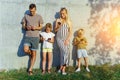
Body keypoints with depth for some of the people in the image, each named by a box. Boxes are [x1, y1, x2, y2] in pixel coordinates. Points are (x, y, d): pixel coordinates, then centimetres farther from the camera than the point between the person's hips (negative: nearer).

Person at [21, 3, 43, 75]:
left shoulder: (39, 17, 4)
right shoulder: (26, 16, 7)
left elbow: (41, 27, 6)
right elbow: (23, 26, 11)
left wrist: (36, 28, -15)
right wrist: (26, 27, -12)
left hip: (35, 37, -1)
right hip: (27, 36, 1)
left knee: (34, 54, 1)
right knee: (26, 50, -21)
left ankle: (30, 69, 11)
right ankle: (31, 53, 17)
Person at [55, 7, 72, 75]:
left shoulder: (69, 21, 7)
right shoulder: (58, 20, 5)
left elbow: (70, 31, 3)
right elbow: (55, 30, 7)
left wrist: (67, 39, -8)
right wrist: (59, 26, -12)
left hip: (66, 39, 2)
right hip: (59, 38, -2)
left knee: (65, 52, -6)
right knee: (65, 51, -19)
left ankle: (62, 68, 2)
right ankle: (62, 68, -7)